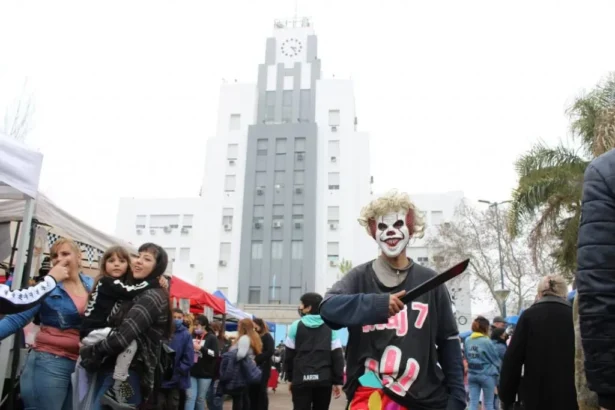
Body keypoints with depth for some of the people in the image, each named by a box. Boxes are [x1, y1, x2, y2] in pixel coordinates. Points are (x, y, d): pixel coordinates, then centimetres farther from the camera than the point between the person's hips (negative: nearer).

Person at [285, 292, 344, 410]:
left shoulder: (296, 325, 0)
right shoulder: (330, 327, 4)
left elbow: (289, 354, 3)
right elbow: (337, 355, 0)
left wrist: (290, 377, 14)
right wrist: (338, 381, 3)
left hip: (301, 379, -2)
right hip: (324, 379, 2)